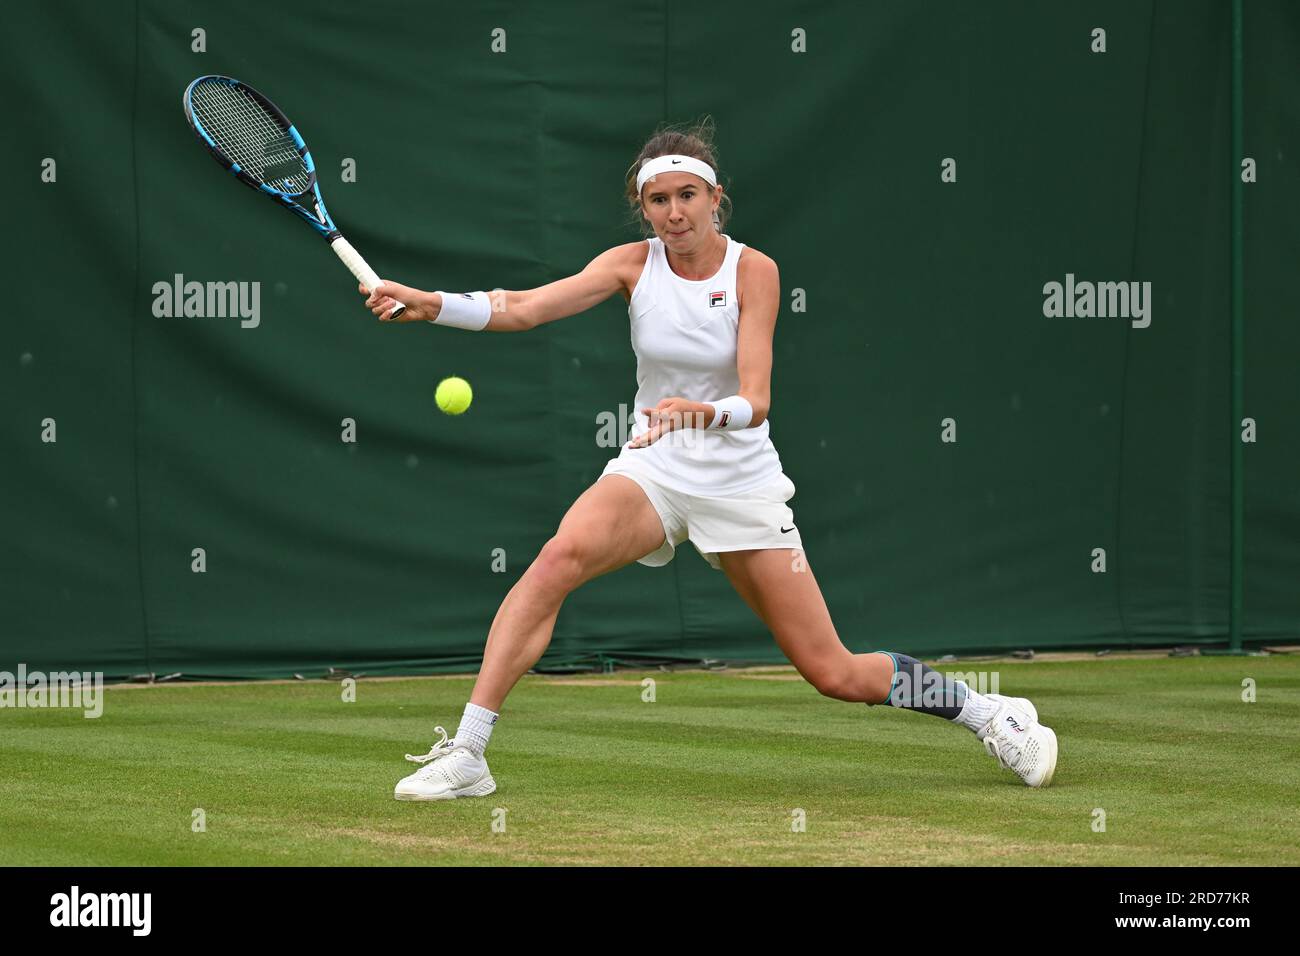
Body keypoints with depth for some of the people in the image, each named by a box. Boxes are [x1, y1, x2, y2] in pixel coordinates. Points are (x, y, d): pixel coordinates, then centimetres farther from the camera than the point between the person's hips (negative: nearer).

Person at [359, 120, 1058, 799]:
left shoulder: (753, 272, -12)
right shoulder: (633, 264, -5)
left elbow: (756, 401, -21)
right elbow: (523, 307, -17)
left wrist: (705, 412, -43)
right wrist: (430, 304, -33)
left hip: (740, 483, -2)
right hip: (651, 469, 2)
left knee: (835, 675, -2)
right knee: (560, 558, -30)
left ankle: (986, 712, 24)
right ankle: (465, 756, -29)